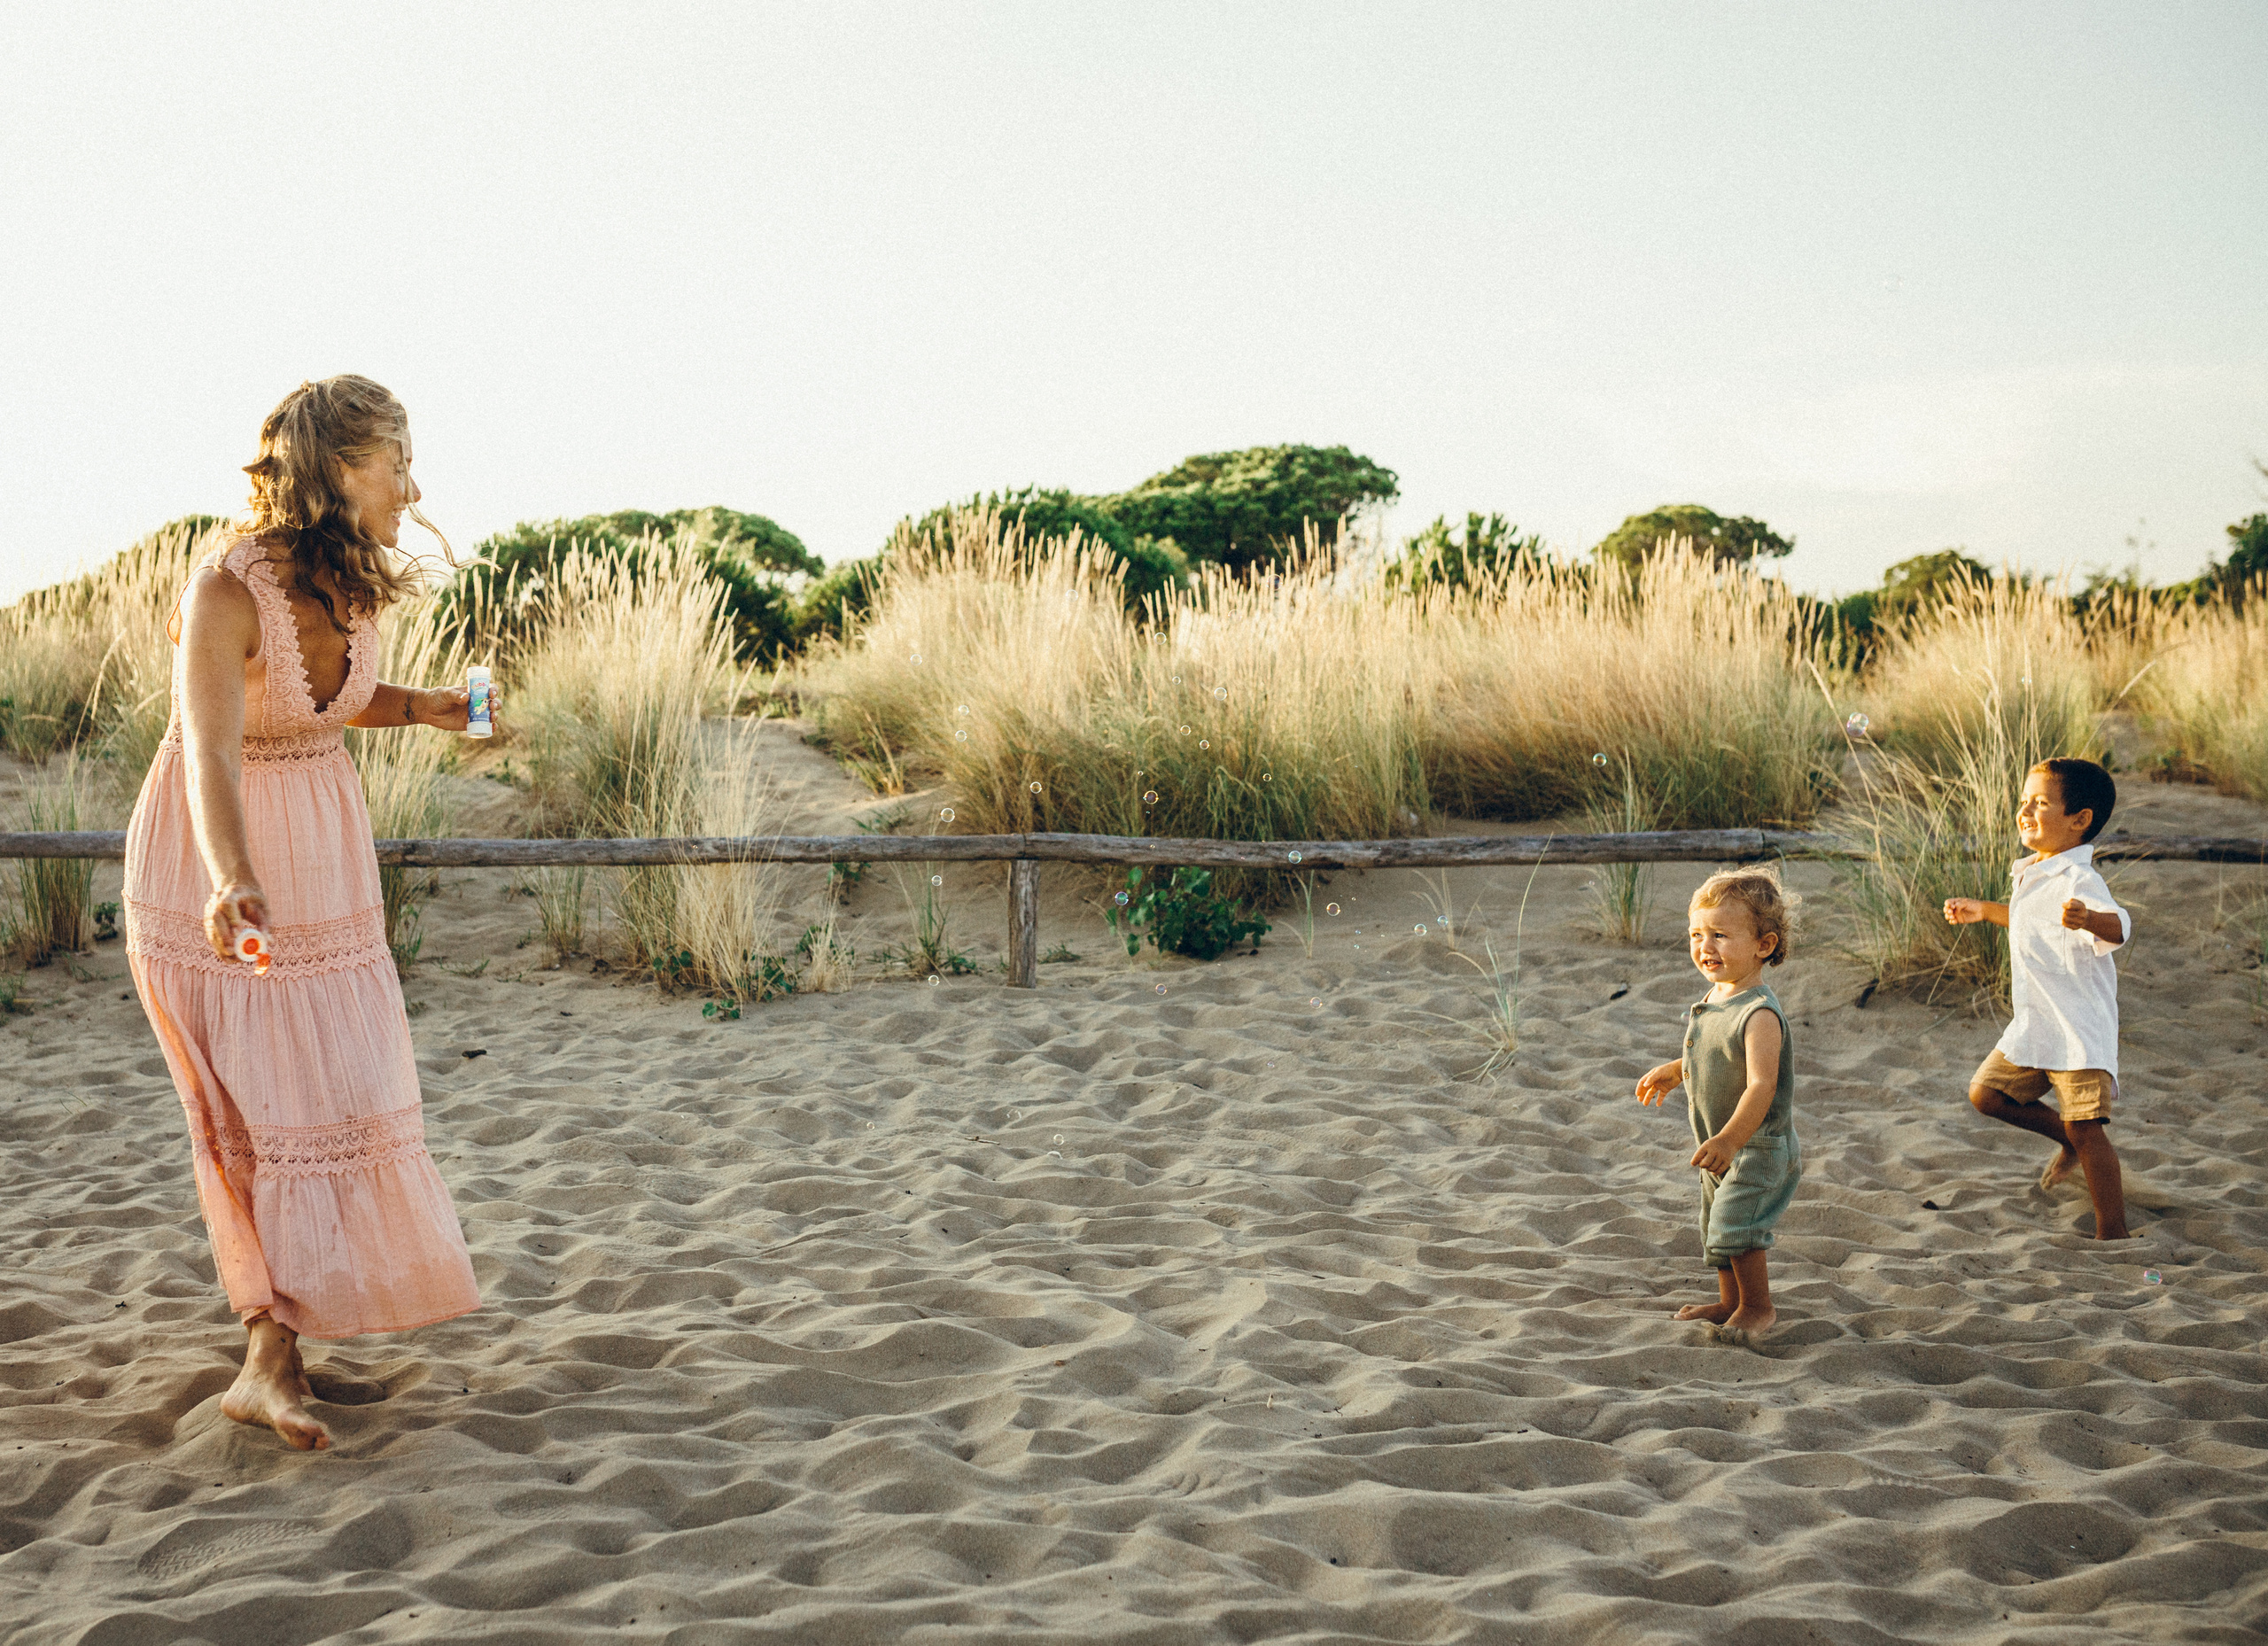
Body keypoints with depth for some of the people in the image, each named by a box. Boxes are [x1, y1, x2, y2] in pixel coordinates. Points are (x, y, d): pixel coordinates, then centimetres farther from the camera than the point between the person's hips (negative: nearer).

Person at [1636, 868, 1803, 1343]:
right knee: (1716, 1228, 20)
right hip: (1724, 1148, 10)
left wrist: (1730, 1139, -46)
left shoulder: (1759, 1014, -27)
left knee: (1735, 1224, -18)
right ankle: (1730, 1302, 39)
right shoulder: (1717, 997, 4)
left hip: (1759, 1148, -10)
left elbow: (1761, 1085, -36)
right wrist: (1675, 1071, 31)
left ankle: (1758, 1307, 1)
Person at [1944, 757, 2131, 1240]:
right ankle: (2071, 1144, 31)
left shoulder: (2078, 881, -21)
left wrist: (2090, 920, -62)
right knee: (1986, 1092, 13)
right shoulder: (2031, 875, 9)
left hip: (2080, 1024, -9)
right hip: (2034, 1023, 9)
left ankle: (2113, 1234, -2)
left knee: (2084, 1126, -10)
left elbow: (2119, 926, -41)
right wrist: (1983, 911, 37)